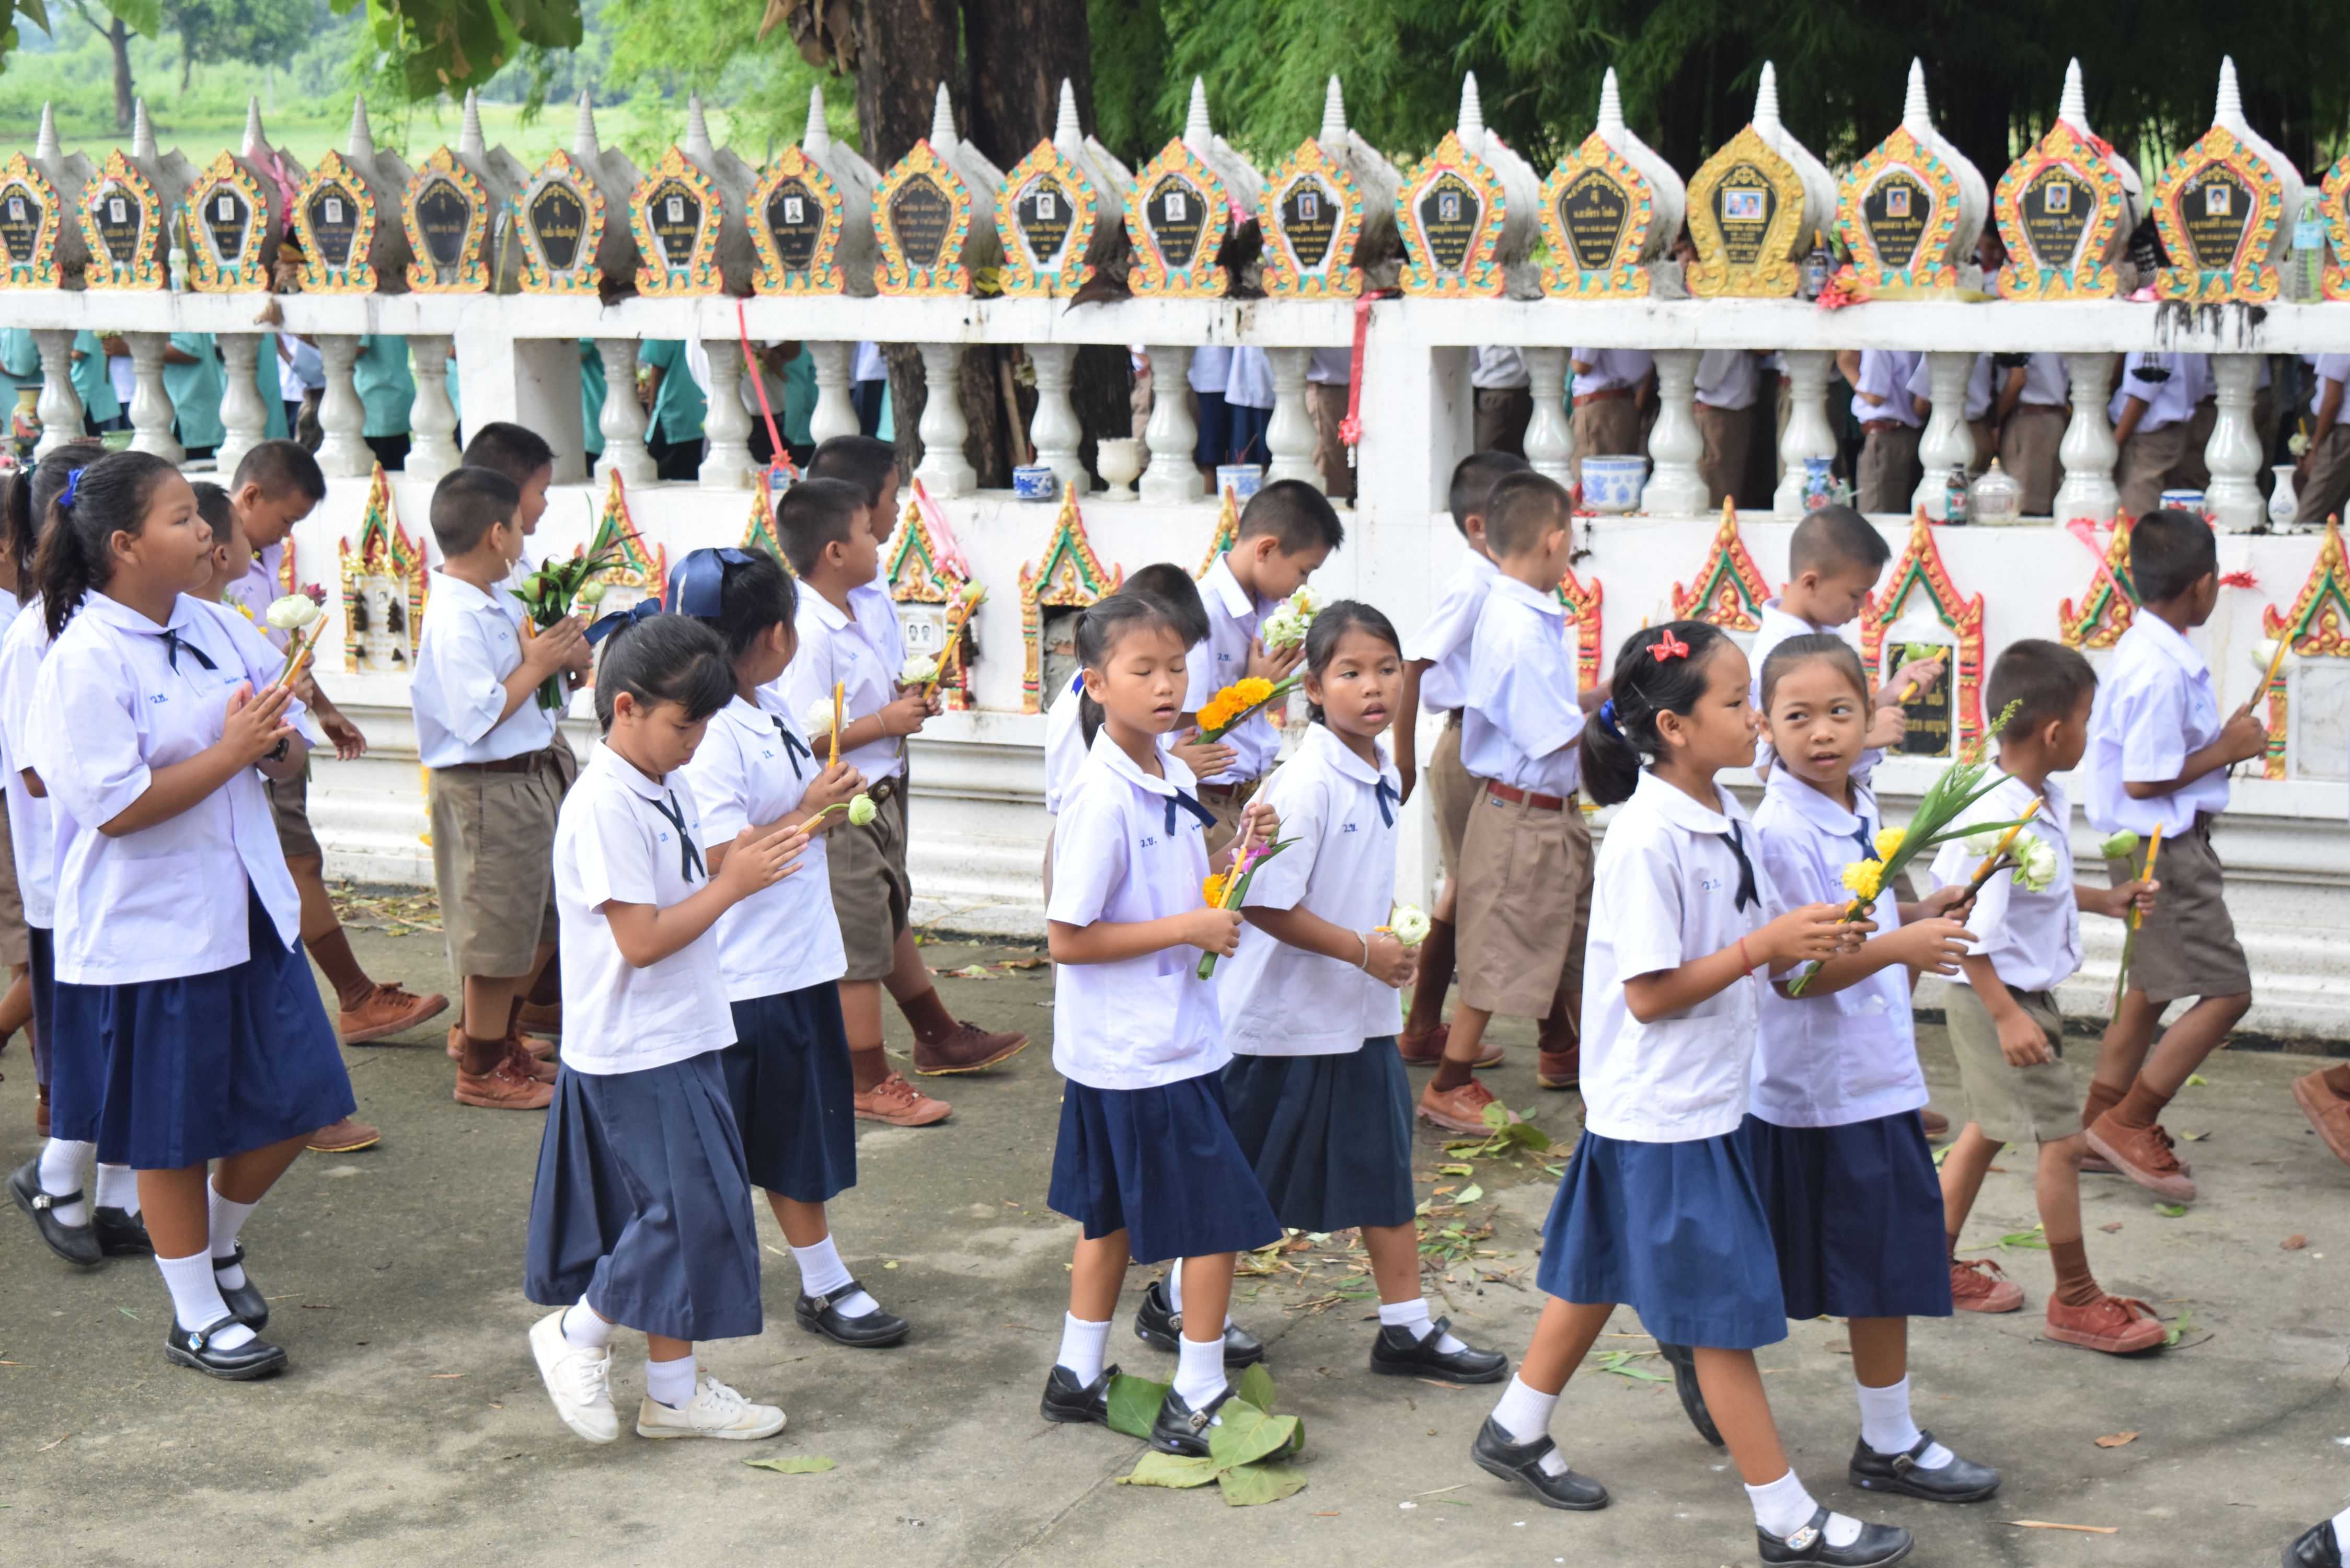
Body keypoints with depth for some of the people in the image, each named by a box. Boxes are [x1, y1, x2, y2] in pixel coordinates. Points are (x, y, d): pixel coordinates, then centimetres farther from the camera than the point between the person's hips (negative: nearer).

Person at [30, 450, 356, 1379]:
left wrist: (275, 740, -12)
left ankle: (220, 1241, 37)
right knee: (174, 1136, 8)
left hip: (248, 910, 7)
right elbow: (116, 806, -22)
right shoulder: (86, 661, -17)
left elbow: (292, 744, 12)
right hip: (147, 934, -7)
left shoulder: (215, 628, 4)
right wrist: (230, 751, -19)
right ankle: (198, 1319, 24)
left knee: (294, 1100, 10)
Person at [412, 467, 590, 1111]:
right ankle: (482, 1069, 19)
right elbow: (479, 718, -25)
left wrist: (562, 657, -1)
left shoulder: (499, 603, 7)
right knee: (499, 935, 3)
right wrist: (536, 666, -17)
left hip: (530, 775, 10)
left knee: (545, 919, 20)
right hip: (485, 787, -10)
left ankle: (488, 1031, 38)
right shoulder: (456, 620, -22)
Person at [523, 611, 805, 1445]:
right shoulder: (606, 806, -20)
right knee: (690, 1207, -6)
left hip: (676, 1042, 9)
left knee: (683, 1213, 12)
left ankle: (674, 1388, 21)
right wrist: (732, 884, -19)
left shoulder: (666, 788, 10)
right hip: (636, 1053, -9)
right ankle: (576, 1333, 12)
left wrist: (735, 854, 2)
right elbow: (642, 939, -23)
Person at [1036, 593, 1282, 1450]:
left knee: (1112, 1212, 17)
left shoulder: (1173, 779, 7)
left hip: (1176, 1037, 9)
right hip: (1138, 1052, -9)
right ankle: (1196, 1402, 6)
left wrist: (1238, 850, 1)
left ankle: (1078, 1376, 29)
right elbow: (1068, 938, -20)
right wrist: (1190, 928, -20)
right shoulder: (1100, 799, -20)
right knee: (1222, 1214, -3)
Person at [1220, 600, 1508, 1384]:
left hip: (1362, 1016, 8)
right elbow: (1264, 904, -24)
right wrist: (1364, 949, -22)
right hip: (1285, 1018, -8)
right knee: (1242, 1180, 6)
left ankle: (1407, 1328, 20)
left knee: (1384, 1163, 11)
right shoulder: (1304, 784, -21)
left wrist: (1395, 936, 8)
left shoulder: (1384, 776, 5)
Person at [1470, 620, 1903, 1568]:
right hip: (1663, 1109, -9)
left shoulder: (1723, 816, 6)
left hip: (1703, 1098, 9)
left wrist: (1801, 944, -2)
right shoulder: (1647, 839, -23)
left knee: (1602, 1272, 20)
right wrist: (1763, 946, -24)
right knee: (1726, 1308, -1)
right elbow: (1650, 994, -22)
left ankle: (1515, 1433, 35)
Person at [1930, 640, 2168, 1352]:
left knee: (1989, 1126, 21)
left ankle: (1938, 1264, 35)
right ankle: (2076, 1299, 11)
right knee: (2061, 1138, -2)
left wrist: (2105, 901, 15)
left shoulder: (2049, 802, 2)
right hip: (1999, 999, -10)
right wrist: (2006, 1017, -28)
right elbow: (1968, 929, -27)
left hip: (2029, 994, 10)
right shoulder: (1995, 819, -28)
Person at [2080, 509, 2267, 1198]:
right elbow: (2144, 780, -23)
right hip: (2164, 848, -11)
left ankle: (2099, 1122, 28)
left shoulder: (2146, 651, 7)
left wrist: (2224, 740, 6)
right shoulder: (2163, 671, -24)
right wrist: (2226, 752, -13)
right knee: (2226, 992, -7)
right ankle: (2128, 1123, -2)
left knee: (2152, 986, 19)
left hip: (2163, 843, 11)